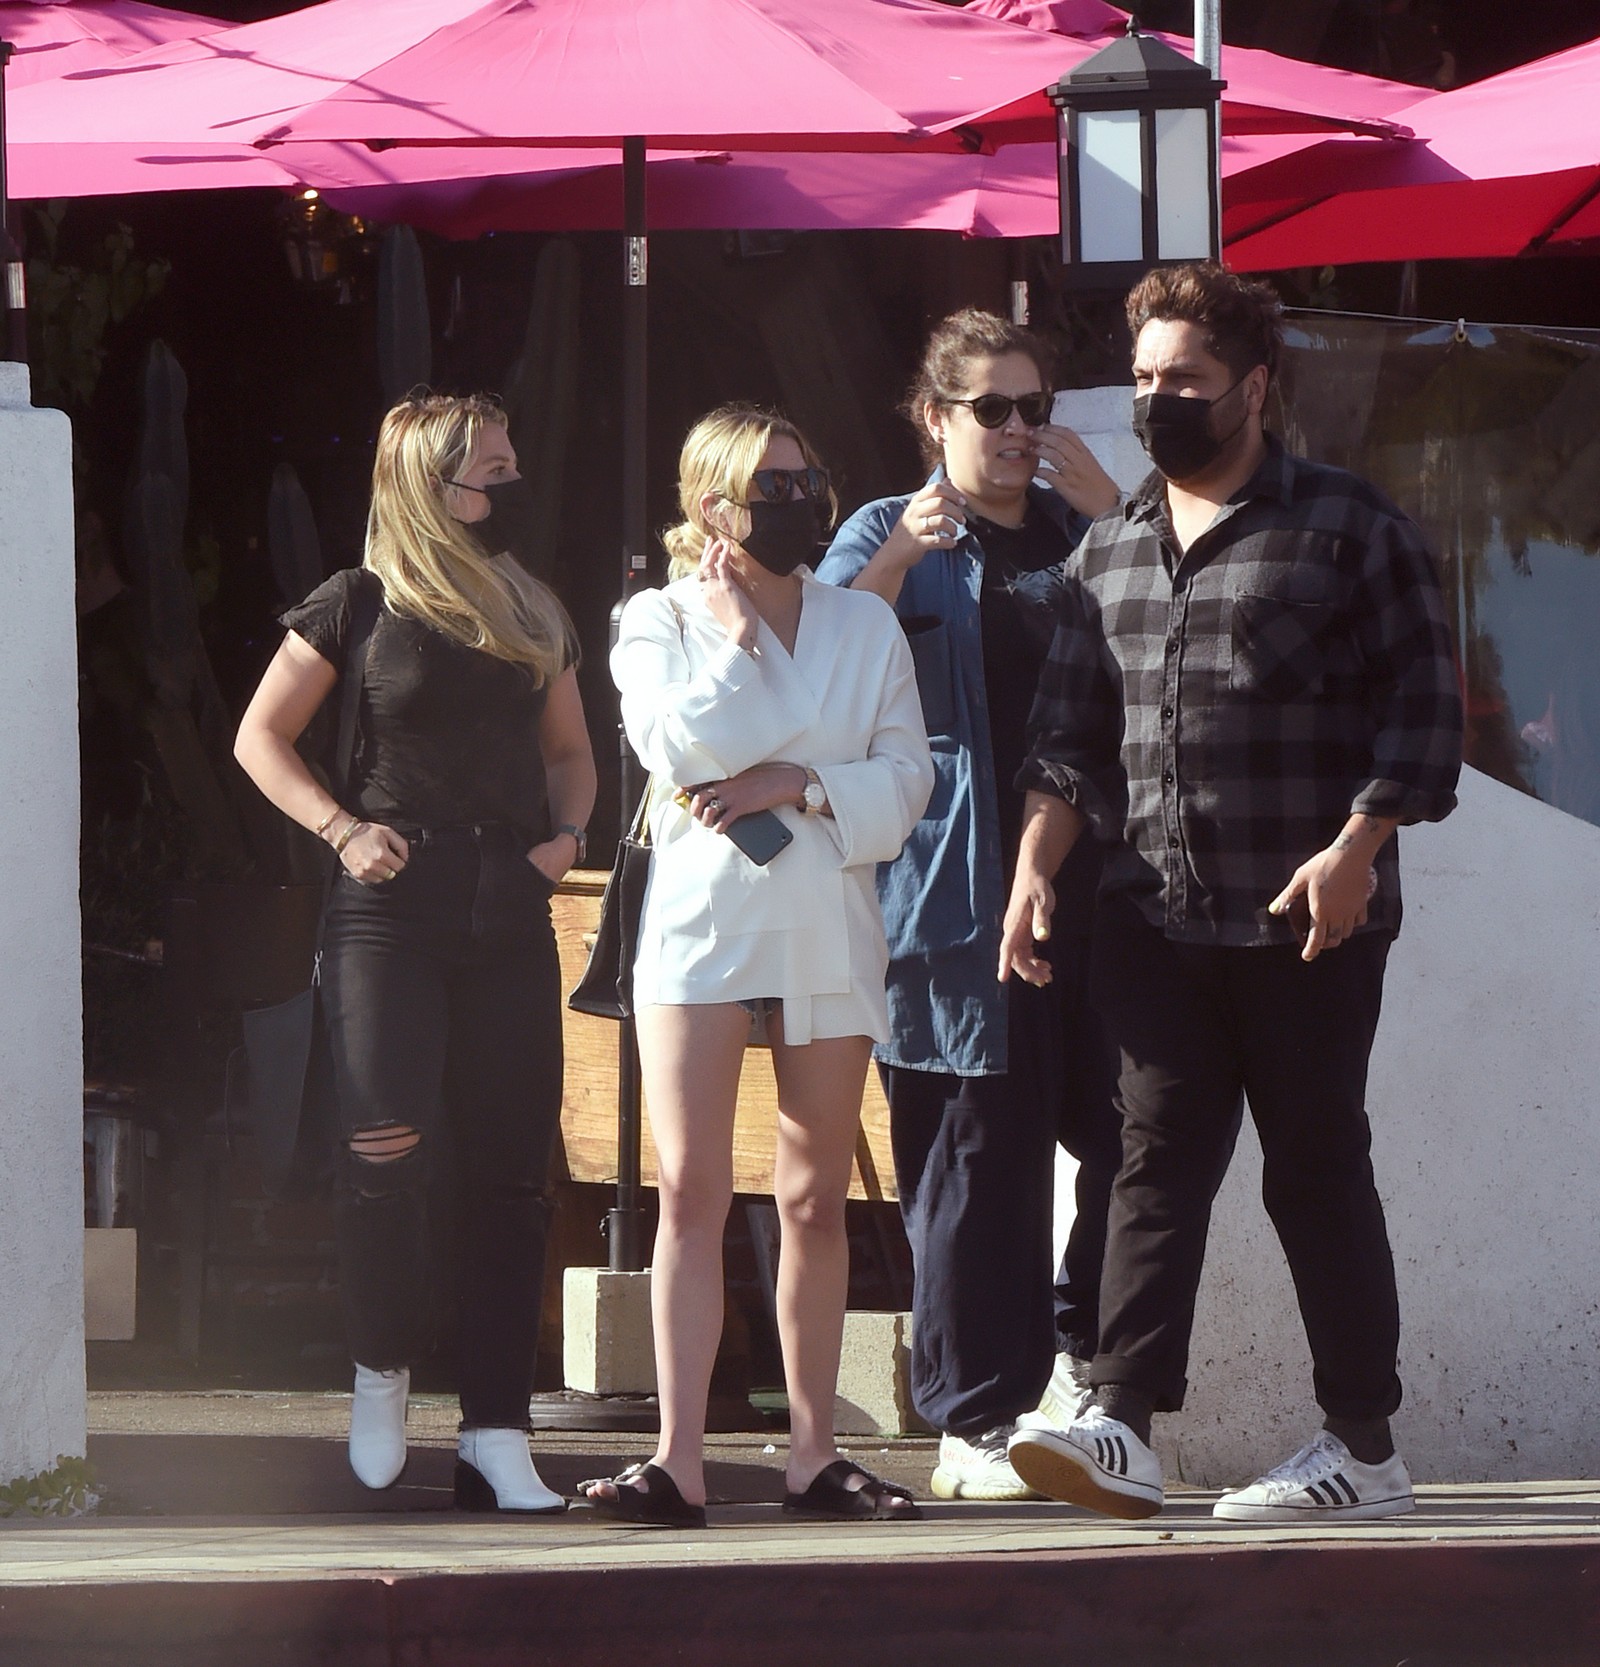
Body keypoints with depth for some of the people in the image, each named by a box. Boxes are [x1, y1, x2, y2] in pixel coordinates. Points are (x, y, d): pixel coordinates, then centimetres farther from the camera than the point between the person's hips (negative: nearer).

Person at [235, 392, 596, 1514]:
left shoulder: (536, 617, 14)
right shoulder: (363, 605, 1)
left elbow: (570, 750, 27)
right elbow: (262, 738, 5)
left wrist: (567, 833, 7)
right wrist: (343, 829, -7)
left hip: (509, 914, 4)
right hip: (392, 912, -4)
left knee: (511, 1170, -1)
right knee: (391, 1148, -17)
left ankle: (497, 1438, 1)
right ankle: (383, 1369, 10)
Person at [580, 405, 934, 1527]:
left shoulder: (867, 626, 12)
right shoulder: (659, 622, 5)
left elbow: (907, 774, 4)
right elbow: (685, 746, -12)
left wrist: (797, 783, -10)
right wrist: (735, 632, -5)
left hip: (828, 927, 3)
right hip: (703, 921, -3)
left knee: (816, 1200, 5)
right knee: (694, 1191, -10)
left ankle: (815, 1452, 11)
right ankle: (681, 1460, -13)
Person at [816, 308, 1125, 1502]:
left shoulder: (1080, 529, 20)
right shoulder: (891, 535, 8)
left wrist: (1111, 510, 0)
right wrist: (895, 564, -16)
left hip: (1086, 867, 4)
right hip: (961, 887, -4)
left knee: (1128, 1126, -4)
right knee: (980, 1147, -5)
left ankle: (1078, 1356, 17)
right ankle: (976, 1421, 0)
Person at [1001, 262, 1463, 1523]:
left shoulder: (1345, 530, -1)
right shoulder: (1112, 551, 16)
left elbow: (1423, 706, -4)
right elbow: (1072, 730, 18)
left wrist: (1355, 848, -13)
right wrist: (1037, 866, 5)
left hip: (1306, 920, -4)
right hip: (1156, 920, 4)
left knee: (1318, 1172, 1)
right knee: (1158, 1162, -4)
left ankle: (1365, 1448, 7)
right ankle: (1123, 1427, -12)